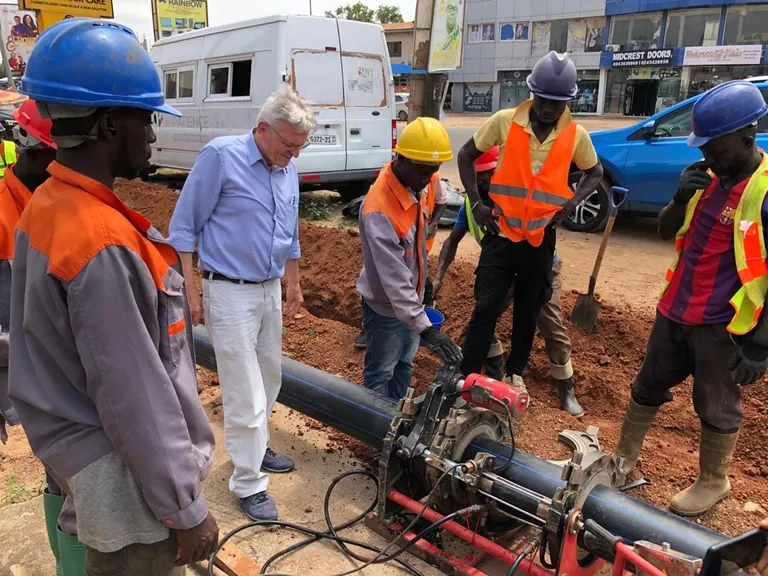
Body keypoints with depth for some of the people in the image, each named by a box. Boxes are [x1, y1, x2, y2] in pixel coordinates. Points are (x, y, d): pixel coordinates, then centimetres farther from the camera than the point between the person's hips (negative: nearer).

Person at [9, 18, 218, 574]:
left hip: (78, 450, 9)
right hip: (127, 479, -9)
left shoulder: (45, 208, 1)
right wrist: (186, 508, -17)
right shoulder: (102, 245, -30)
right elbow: (135, 398, -27)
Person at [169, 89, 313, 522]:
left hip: (270, 290, 7)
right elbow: (183, 227, -11)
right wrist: (190, 291, -13)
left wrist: (294, 284, 20)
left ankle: (254, 448, 38)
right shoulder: (221, 155, -14)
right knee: (246, 393, -3)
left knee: (269, 378, 17)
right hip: (230, 292, -7)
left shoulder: (289, 169, 5)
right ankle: (249, 483, 13)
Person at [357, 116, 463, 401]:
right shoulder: (380, 210, -35)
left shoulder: (422, 183, -8)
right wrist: (426, 329, -42)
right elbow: (394, 279, -38)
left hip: (412, 298, 8)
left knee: (404, 365, 24)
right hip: (386, 304, -8)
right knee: (380, 374, 11)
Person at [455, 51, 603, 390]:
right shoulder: (504, 122, -6)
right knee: (486, 309, -4)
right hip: (501, 233, -2)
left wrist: (572, 202, -4)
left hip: (542, 239, 2)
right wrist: (476, 204, -5)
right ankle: (467, 376, 7)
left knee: (528, 313, 14)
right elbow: (466, 156, 3)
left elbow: (594, 173, 15)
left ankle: (515, 372, 32)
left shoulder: (576, 135, -1)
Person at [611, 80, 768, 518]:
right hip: (676, 310, 7)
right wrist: (682, 197, -9)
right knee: (648, 388, 18)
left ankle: (713, 483, 33)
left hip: (723, 324, -7)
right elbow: (666, 232, 11)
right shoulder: (710, 175, 4)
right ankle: (624, 459, 36)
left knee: (717, 408, 12)